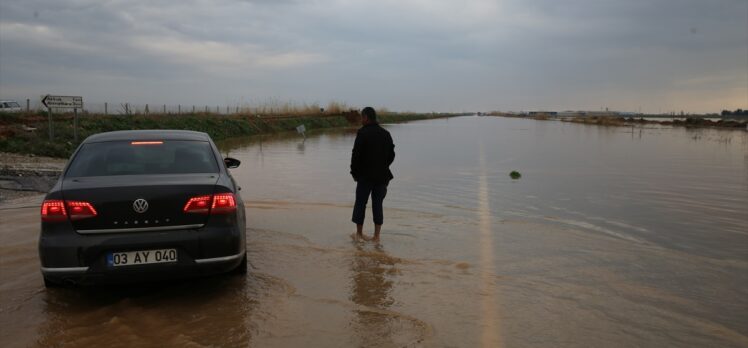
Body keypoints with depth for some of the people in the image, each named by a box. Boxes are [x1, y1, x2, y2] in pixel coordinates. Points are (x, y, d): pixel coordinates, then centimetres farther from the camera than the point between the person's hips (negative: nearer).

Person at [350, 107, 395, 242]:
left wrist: (354, 172, -1)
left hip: (365, 176, -4)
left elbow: (356, 155, -14)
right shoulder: (386, 134, 7)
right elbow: (391, 155, 11)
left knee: (360, 203, 9)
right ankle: (376, 236, 9)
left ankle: (359, 233, 17)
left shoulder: (362, 133, -11)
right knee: (377, 205, 9)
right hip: (382, 176, 5)